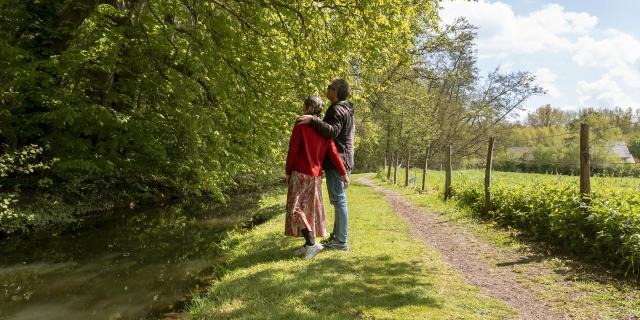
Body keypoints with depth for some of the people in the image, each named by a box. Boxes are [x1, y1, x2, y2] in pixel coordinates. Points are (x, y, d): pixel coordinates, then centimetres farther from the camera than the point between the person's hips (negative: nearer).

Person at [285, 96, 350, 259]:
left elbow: (292, 150, -10)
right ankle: (309, 244, 18)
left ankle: (312, 243, -9)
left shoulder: (301, 126, -10)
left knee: (295, 209, -1)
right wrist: (343, 173, 1)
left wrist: (288, 171, -1)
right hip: (316, 175, 6)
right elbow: (333, 153, -1)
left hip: (300, 174, -6)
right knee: (311, 209, 13)